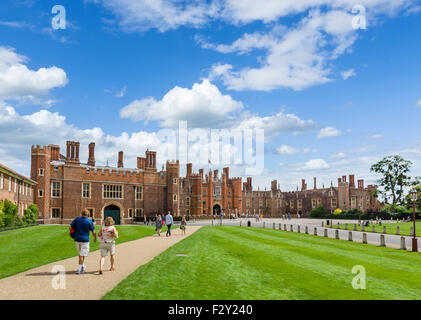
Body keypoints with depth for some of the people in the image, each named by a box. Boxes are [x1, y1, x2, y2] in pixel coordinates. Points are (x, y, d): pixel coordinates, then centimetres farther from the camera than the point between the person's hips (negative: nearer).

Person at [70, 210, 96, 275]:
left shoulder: (77, 219, 2)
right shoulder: (89, 221, -6)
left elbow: (70, 228, 3)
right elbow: (93, 232, -4)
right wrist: (95, 238, 12)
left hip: (77, 239, 4)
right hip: (85, 240, -4)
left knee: (80, 254, 19)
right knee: (82, 255, 1)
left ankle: (83, 266, 29)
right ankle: (79, 269, 1)